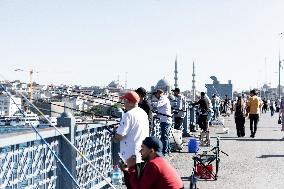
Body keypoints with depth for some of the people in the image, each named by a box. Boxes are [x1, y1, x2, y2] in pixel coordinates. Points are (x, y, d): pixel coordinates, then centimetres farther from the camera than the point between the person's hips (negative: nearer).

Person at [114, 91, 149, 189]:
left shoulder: (128, 115, -17)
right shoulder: (143, 113, 8)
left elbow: (119, 136, -20)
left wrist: (115, 137, 2)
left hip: (131, 156, -8)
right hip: (143, 154, 8)